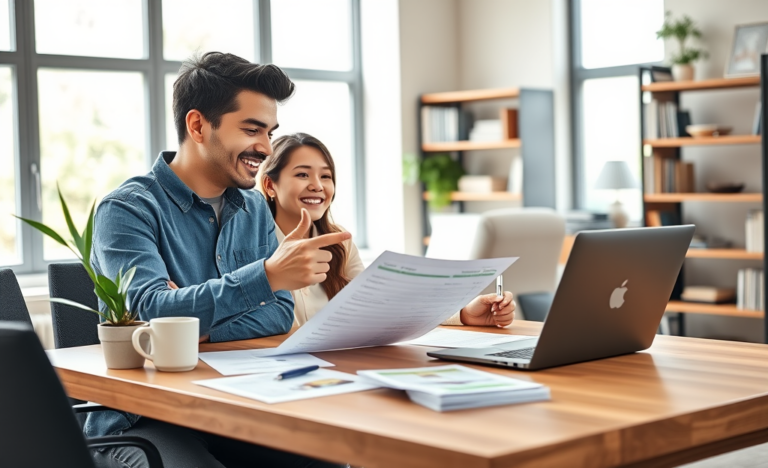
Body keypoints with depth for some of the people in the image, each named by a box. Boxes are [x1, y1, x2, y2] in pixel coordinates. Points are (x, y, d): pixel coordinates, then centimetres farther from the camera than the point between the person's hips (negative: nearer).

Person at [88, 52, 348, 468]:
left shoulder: (254, 209, 13)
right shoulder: (126, 209, -7)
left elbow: (280, 314, 4)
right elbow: (150, 312, -23)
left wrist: (200, 330, -14)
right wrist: (267, 275, -32)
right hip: (141, 420, -5)